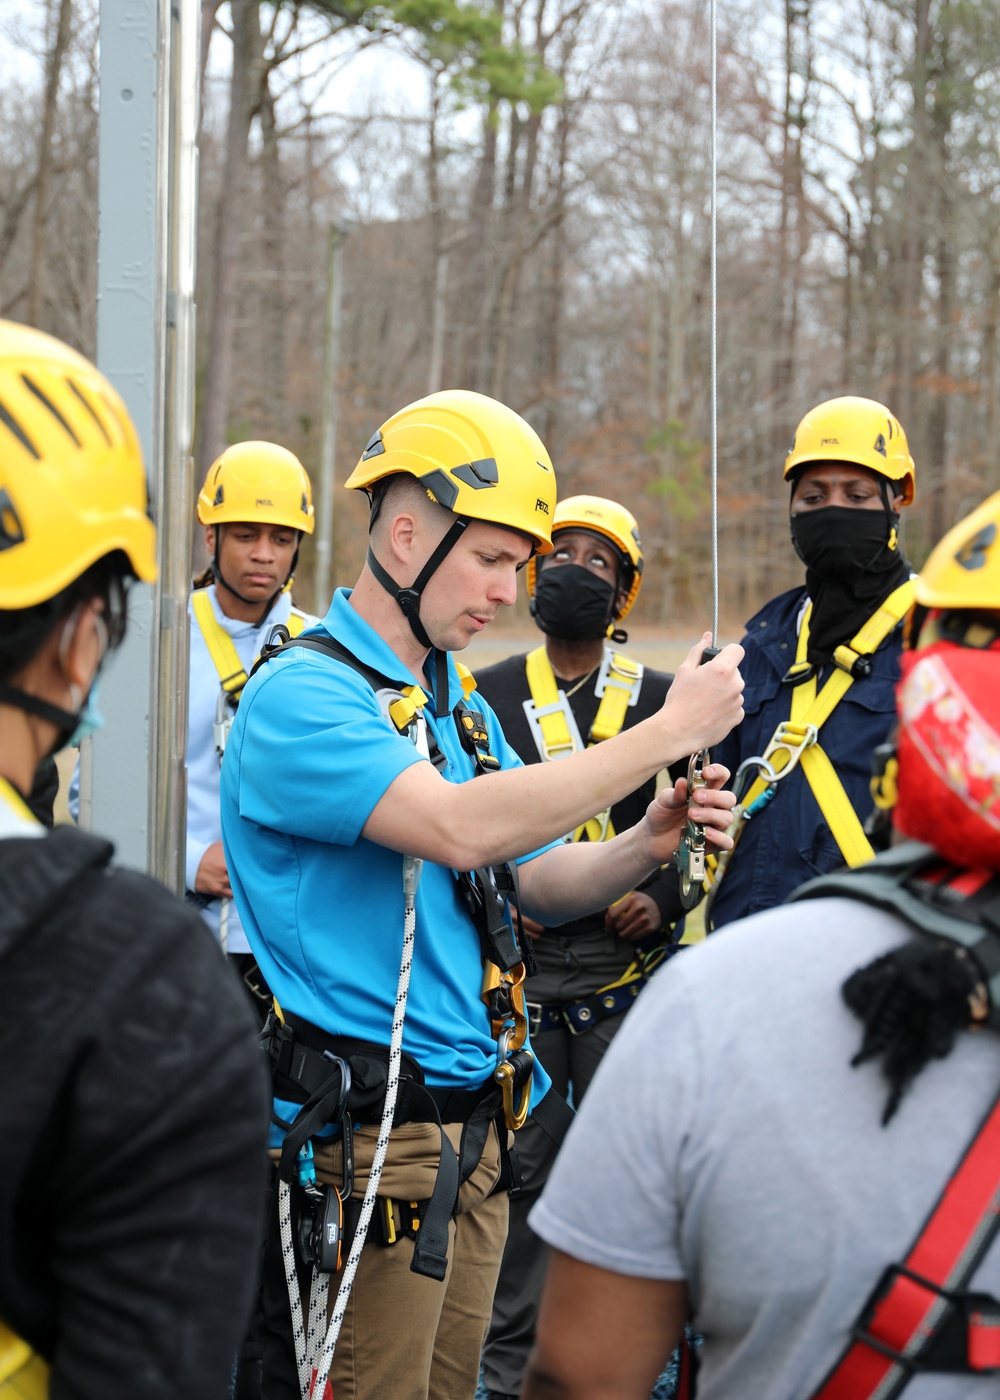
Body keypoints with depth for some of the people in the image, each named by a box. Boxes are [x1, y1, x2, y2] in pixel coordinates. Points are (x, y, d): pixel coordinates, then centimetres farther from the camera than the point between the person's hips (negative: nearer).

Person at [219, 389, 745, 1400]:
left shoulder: (458, 702, 16)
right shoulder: (299, 694, -14)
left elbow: (535, 882, 18)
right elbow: (461, 828, -28)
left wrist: (646, 846, -4)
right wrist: (668, 732, -22)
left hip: (476, 1121, 8)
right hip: (364, 1135, -8)